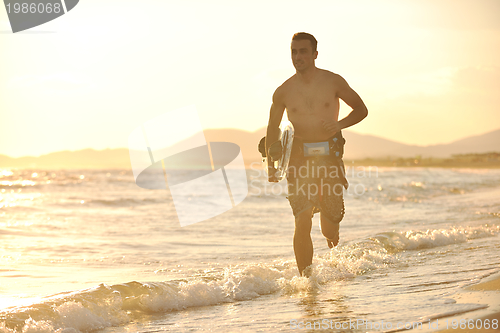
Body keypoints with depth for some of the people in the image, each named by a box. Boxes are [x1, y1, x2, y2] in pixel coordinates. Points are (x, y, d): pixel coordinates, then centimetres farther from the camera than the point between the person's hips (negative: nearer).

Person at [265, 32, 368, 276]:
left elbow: (361, 109, 11)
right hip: (300, 158, 0)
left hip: (330, 156, 0)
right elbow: (273, 127, 16)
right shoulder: (283, 92, 2)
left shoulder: (333, 82, 0)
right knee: (302, 223, -15)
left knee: (329, 228, 3)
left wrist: (340, 124, -9)